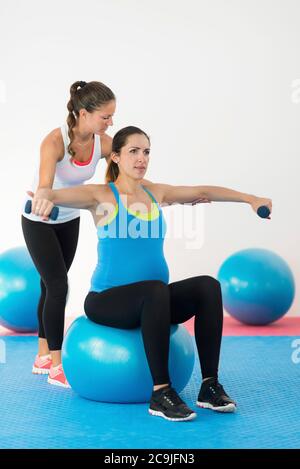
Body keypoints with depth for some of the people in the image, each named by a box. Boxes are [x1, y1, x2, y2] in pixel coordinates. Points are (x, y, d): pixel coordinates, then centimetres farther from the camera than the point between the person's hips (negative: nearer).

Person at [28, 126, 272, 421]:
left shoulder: (155, 193, 11)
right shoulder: (100, 195, -6)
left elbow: (202, 191, 15)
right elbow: (62, 195, -24)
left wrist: (249, 198, 9)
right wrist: (45, 196, -48)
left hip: (150, 298, 6)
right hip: (106, 300, -5)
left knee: (207, 285, -20)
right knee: (156, 290, -37)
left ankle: (209, 386, -18)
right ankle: (161, 394, -30)